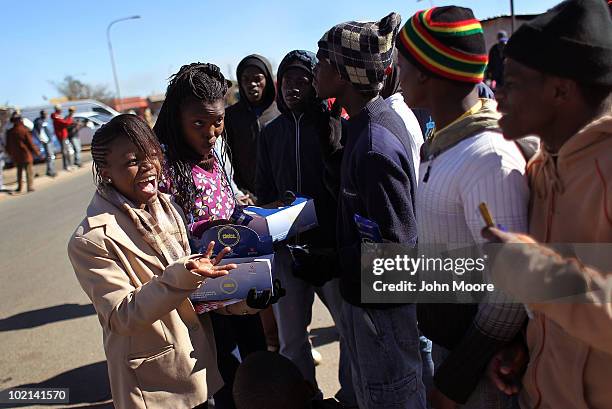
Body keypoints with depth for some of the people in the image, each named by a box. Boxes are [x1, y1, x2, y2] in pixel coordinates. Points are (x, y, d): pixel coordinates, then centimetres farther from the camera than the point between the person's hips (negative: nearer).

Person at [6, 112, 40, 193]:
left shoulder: (9, 132, 0)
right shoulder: (24, 130, -15)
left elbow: (8, 145, 7)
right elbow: (30, 143, -12)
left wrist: (10, 154, 21)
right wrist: (36, 152, -1)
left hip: (16, 156, 5)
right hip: (26, 154, -5)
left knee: (19, 171, 18)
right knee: (29, 171, 3)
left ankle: (19, 187, 21)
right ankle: (30, 187, 2)